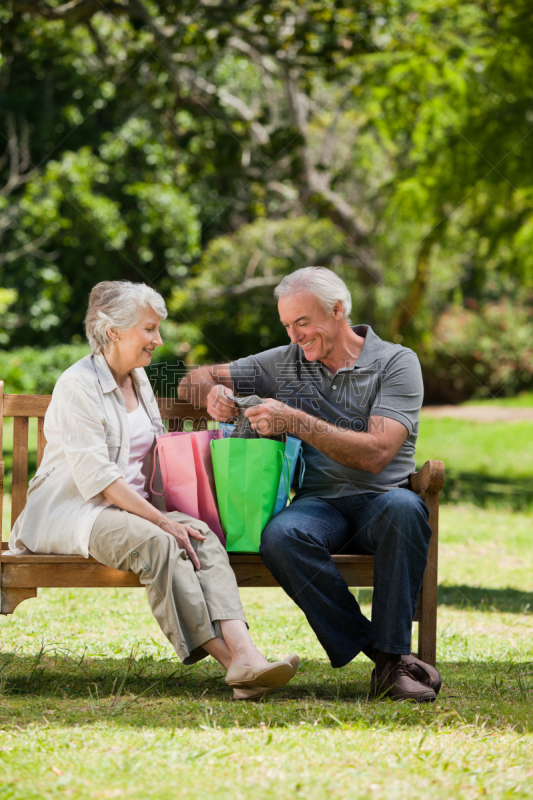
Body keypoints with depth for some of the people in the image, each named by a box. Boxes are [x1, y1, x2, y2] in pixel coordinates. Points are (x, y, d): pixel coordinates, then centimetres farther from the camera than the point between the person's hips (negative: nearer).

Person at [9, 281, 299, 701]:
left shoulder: (139, 379, 17)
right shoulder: (78, 385, -9)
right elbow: (95, 474, -18)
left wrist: (172, 514, 7)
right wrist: (161, 519, -23)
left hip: (134, 507, 7)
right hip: (72, 511, -7)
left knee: (203, 537, -25)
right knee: (156, 542, -36)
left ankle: (245, 654, -45)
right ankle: (230, 662, -41)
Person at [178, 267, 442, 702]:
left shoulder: (396, 363, 2)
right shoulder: (284, 363, 15)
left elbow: (376, 453, -13)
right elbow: (192, 381, 20)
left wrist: (295, 421, -18)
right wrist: (211, 392, -5)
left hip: (379, 499, -2)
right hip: (319, 503, 2)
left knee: (403, 508, -40)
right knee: (281, 536, -34)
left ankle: (392, 657, -31)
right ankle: (371, 648, -25)